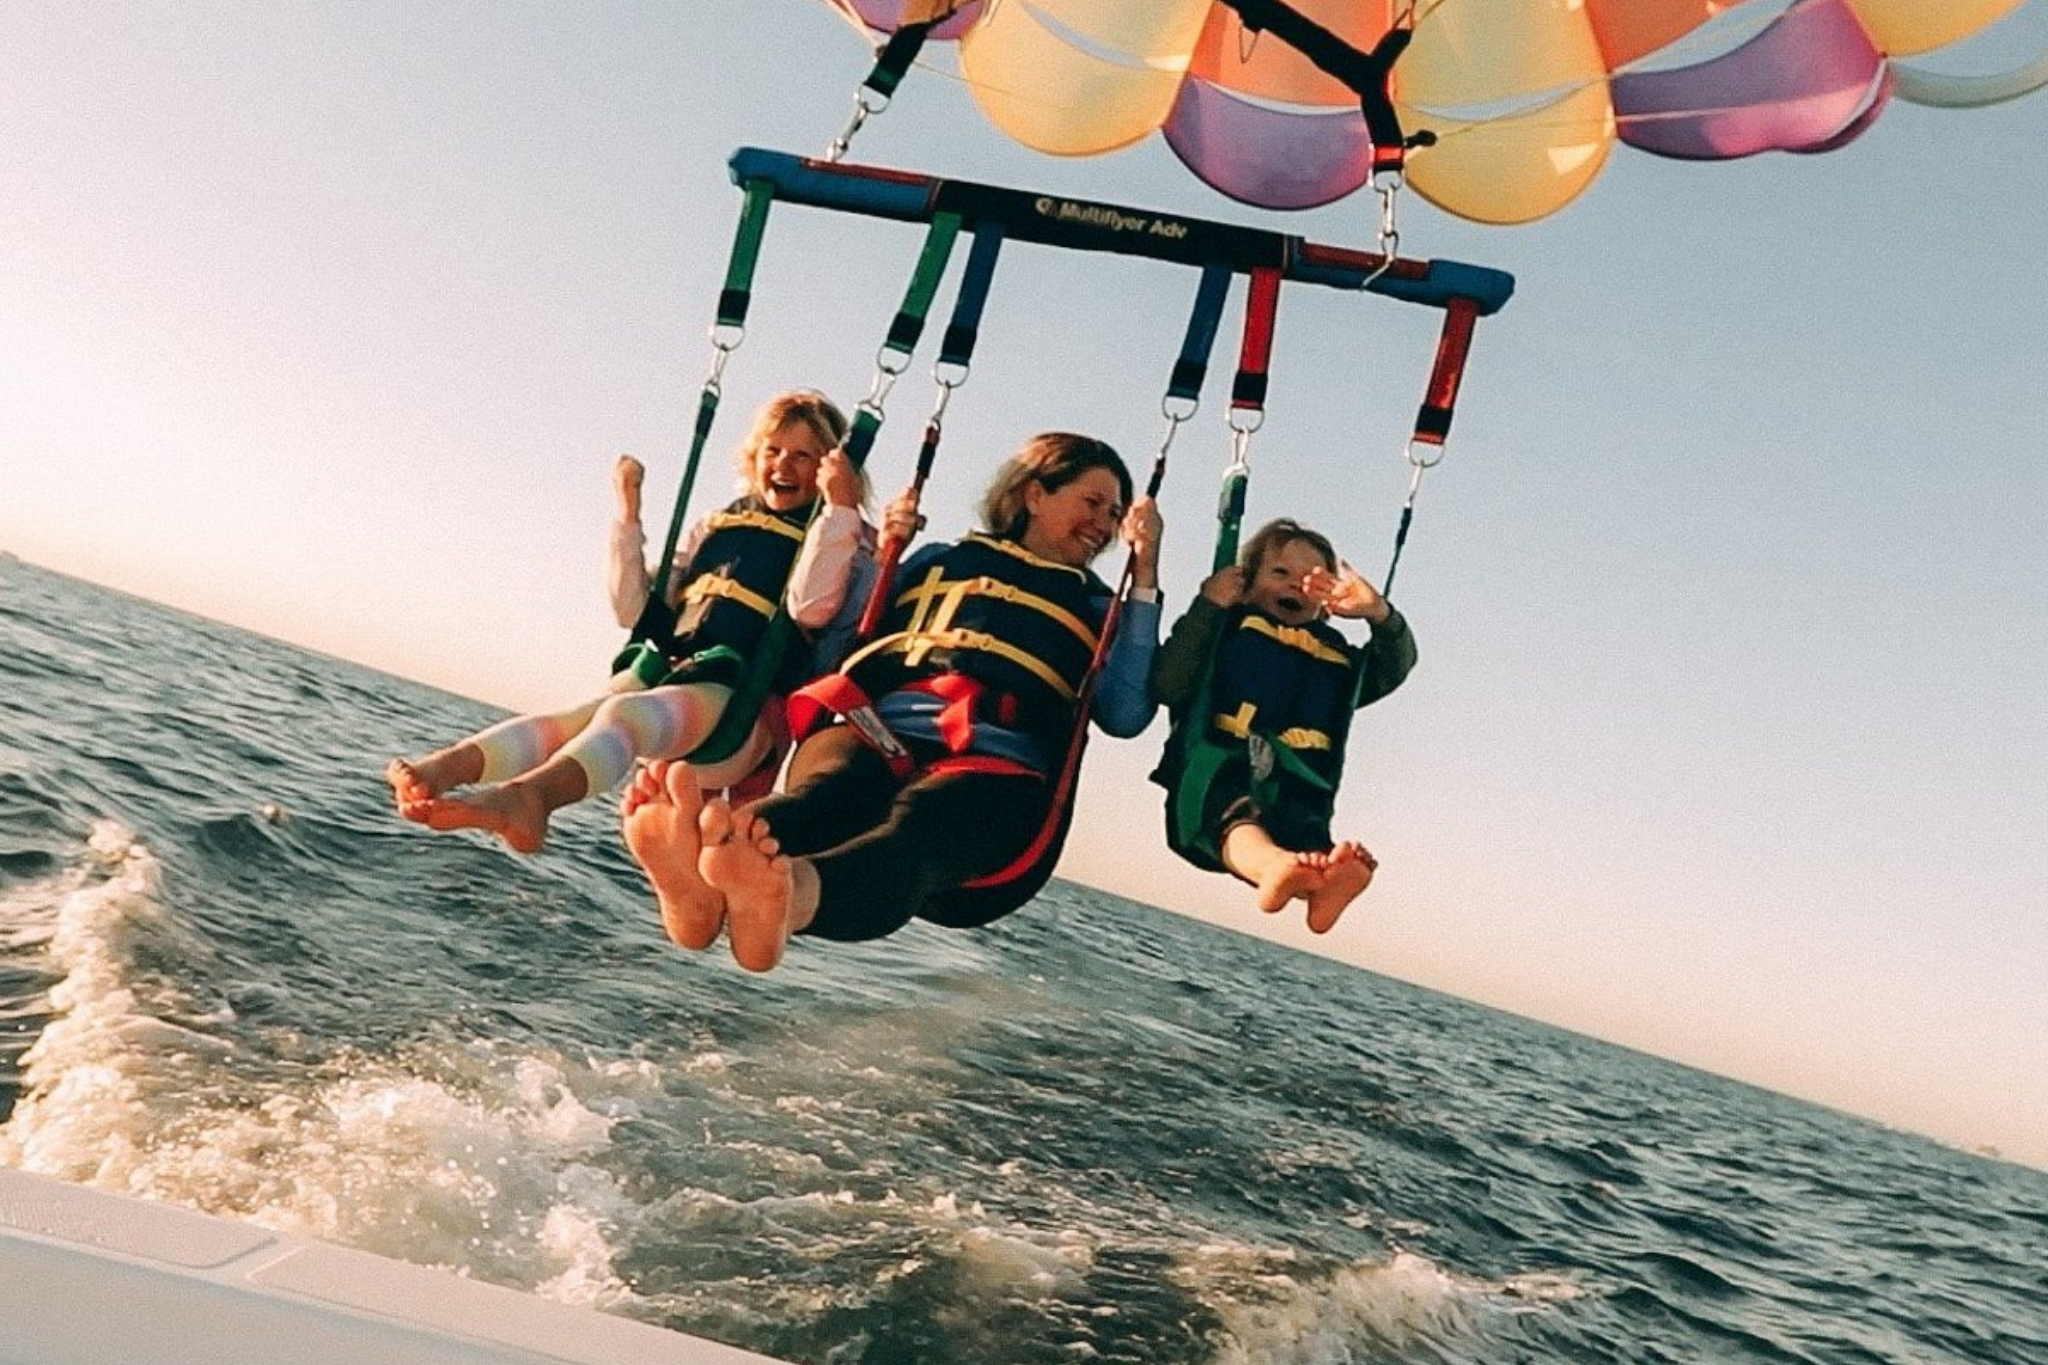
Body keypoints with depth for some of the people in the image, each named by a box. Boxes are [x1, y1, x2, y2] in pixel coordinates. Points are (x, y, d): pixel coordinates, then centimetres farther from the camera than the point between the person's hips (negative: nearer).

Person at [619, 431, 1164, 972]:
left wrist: (1143, 576, 5)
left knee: (918, 825, -39)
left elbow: (1124, 715, 5)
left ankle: (784, 898, -71)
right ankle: (706, 884, -68)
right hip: (876, 738, 2)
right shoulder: (940, 560, 29)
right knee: (828, 788, -36)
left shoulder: (1096, 610, 27)